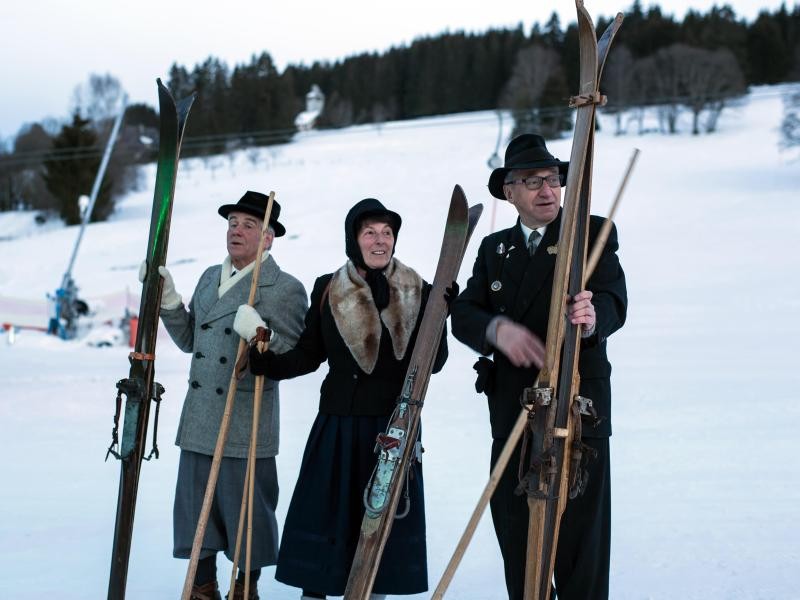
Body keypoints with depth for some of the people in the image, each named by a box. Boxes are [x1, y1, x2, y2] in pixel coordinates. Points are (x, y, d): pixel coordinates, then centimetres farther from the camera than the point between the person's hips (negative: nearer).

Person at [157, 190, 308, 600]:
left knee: (247, 509, 3)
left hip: (247, 425, -6)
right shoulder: (210, 277, 14)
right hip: (199, 420, 6)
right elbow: (189, 340, 17)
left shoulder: (286, 289, -7)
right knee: (196, 501, 11)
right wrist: (167, 297, 7)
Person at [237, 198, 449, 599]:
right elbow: (308, 356, 5)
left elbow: (433, 363, -3)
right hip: (338, 425, 1)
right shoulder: (328, 290, 3)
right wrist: (262, 361, -10)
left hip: (394, 426, -1)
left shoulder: (418, 292, 1)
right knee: (322, 517, 2)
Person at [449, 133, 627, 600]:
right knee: (514, 527, 11)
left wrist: (592, 317, -40)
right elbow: (463, 313, 3)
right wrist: (497, 329, -20)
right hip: (511, 409, 5)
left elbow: (614, 302, -15)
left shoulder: (593, 233, 0)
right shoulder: (495, 248, 14)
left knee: (580, 530, -3)